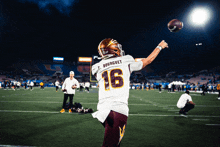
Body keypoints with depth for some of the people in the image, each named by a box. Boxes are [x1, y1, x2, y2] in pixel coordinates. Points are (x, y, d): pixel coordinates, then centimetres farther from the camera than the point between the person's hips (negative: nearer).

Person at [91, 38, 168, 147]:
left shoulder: (98, 68, 11)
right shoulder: (126, 61, 5)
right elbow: (147, 60, 20)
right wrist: (160, 47, 36)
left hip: (103, 109, 5)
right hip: (119, 109, -4)